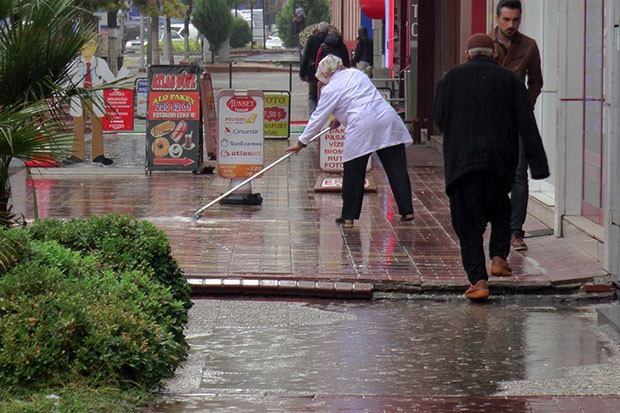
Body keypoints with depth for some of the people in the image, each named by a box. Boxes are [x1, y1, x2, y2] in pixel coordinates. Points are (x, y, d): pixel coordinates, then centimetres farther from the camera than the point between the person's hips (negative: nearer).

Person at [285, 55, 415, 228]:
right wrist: (341, 117, 46)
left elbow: (318, 118, 10)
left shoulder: (331, 89, 5)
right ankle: (406, 211, 7)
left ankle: (348, 217, 10)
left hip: (362, 127, -5)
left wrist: (301, 142, 19)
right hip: (387, 118, 5)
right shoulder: (357, 74, 22)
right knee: (396, 168, 7)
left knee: (353, 173, 6)